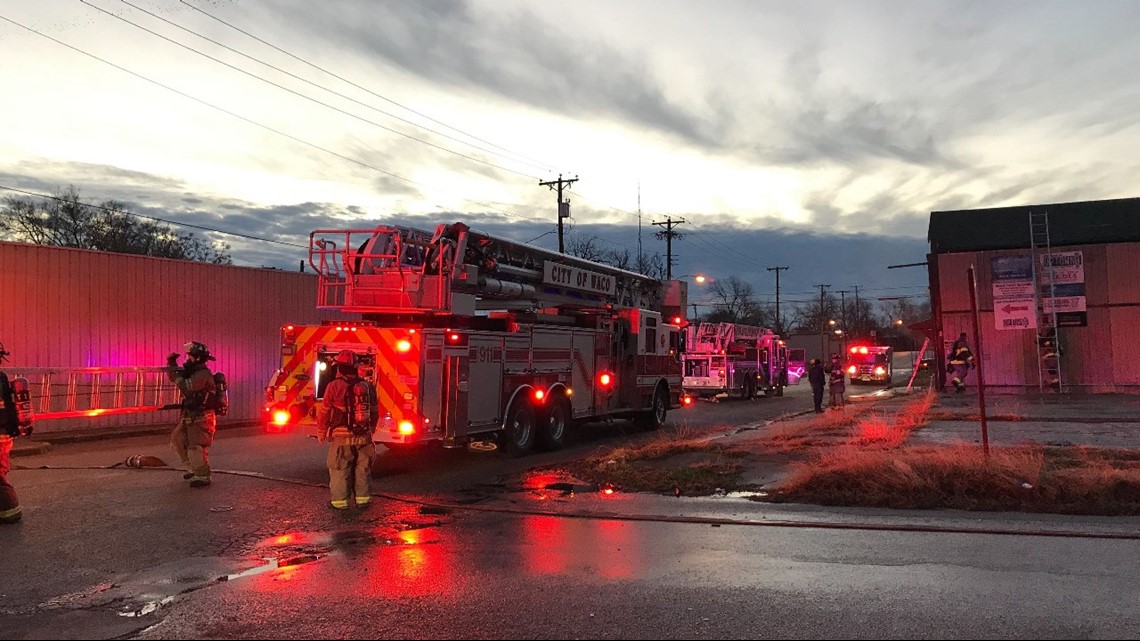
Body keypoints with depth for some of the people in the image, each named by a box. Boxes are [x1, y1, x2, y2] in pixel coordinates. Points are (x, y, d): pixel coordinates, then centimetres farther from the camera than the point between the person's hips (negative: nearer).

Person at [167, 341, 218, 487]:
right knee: (177, 440, 15)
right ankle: (193, 469, 24)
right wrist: (171, 365, 3)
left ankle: (203, 477, -2)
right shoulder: (193, 372, 12)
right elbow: (177, 378, 19)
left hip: (201, 419, -10)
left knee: (196, 448, -11)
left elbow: (186, 387, -30)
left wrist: (176, 373, -16)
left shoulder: (203, 374, -19)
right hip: (190, 418, 10)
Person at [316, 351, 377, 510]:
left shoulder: (334, 386, -9)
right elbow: (374, 412, 11)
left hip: (341, 437, -4)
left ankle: (339, 501, 8)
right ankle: (363, 498, 18)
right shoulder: (368, 386, 4)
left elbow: (324, 412, -3)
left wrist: (321, 433, 10)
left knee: (339, 469, 5)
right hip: (364, 436, 4)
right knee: (363, 469, 12)